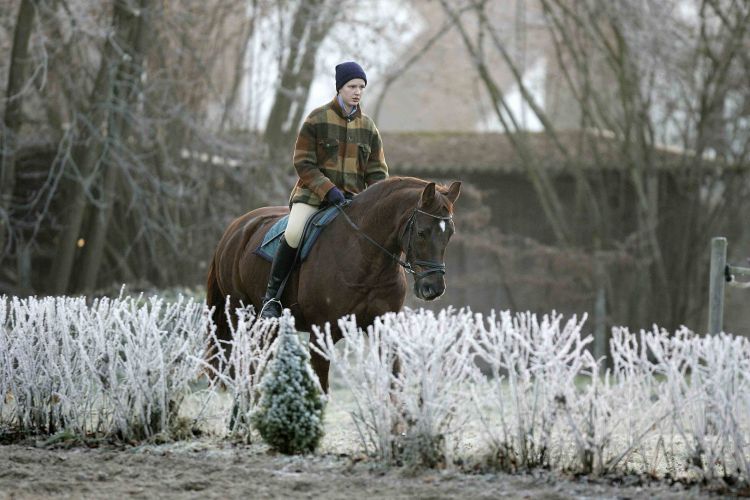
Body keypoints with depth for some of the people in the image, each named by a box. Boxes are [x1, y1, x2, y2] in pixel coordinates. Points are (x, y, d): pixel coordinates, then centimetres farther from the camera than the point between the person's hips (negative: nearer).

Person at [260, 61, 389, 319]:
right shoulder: (317, 119, -1)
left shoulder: (368, 127, 11)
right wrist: (328, 190, -18)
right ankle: (272, 296, -15)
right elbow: (303, 164, -5)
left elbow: (377, 172, 12)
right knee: (293, 234, -29)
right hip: (313, 191, -4)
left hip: (352, 198, 4)